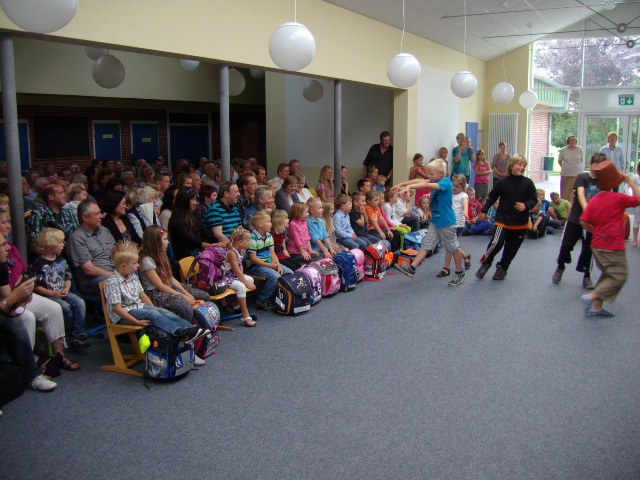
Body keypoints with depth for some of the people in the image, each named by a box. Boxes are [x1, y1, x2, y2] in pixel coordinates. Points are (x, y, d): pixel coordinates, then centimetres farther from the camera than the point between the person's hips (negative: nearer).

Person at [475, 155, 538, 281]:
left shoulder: (528, 183, -4)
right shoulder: (503, 182, -4)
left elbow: (534, 200, -1)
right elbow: (492, 197, 6)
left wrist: (526, 206, -21)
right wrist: (484, 211, 5)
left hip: (520, 223, 2)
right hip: (503, 219, -2)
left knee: (512, 248, 11)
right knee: (496, 242, -17)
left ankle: (502, 268, 31)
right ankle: (485, 263, 6)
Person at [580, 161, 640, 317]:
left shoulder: (593, 200, 4)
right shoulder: (618, 198, -13)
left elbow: (584, 222, 2)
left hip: (597, 244, 7)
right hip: (614, 247, -7)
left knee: (607, 275, 18)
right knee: (618, 277, 0)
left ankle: (597, 307, 16)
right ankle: (591, 297, -14)